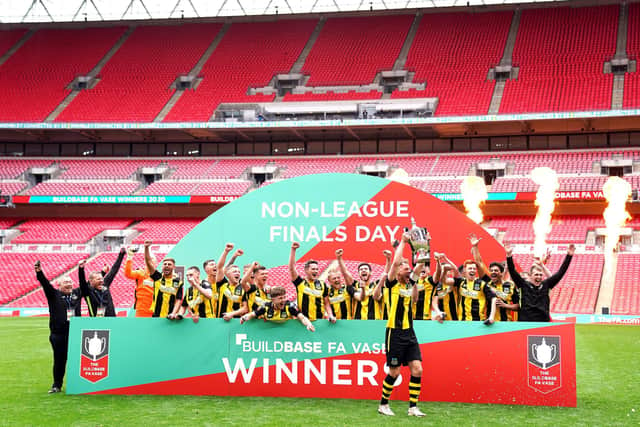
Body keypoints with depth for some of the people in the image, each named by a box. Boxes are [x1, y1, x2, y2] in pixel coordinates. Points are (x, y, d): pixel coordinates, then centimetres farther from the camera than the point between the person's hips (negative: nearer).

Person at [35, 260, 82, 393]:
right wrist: (39, 273, -25)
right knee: (59, 360, 2)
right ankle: (56, 385, 12)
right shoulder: (54, 294, 4)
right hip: (58, 334, -2)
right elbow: (46, 284, -10)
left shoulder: (77, 293, 14)